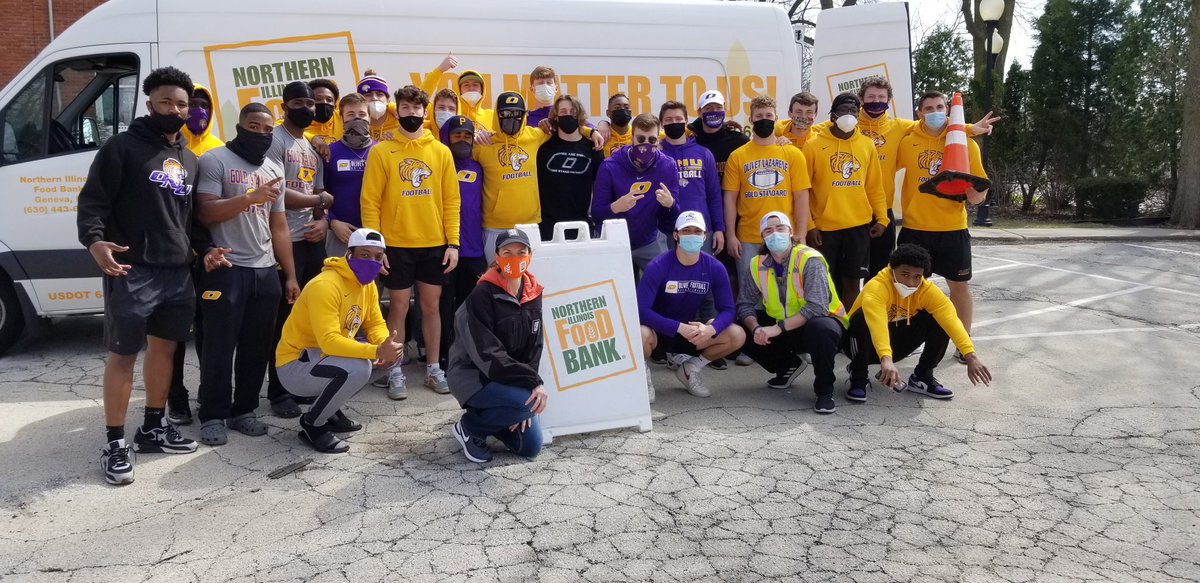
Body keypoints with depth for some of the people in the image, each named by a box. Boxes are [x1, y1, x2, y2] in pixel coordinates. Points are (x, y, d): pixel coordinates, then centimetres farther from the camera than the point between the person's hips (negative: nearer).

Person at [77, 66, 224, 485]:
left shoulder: (189, 159, 18)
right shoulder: (123, 147, -3)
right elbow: (92, 201, -8)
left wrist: (205, 248, 9)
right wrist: (94, 241, -26)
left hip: (178, 272, 7)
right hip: (132, 271, -7)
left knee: (165, 348, 14)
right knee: (123, 354, -1)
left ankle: (153, 428, 27)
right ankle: (114, 444, 8)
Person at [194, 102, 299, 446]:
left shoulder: (274, 168, 17)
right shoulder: (215, 160, -2)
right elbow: (206, 212, -13)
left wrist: (290, 275, 13)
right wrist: (250, 197, -22)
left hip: (266, 271, 6)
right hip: (226, 269, -5)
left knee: (258, 346, 8)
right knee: (219, 346, 1)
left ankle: (244, 410, 21)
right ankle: (213, 416, 12)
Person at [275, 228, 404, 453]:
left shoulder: (368, 284, 3)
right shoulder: (325, 285, -26)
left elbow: (376, 324, 5)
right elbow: (329, 341, -33)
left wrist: (386, 346, -18)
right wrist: (377, 351, -37)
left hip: (325, 356, 9)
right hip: (295, 364, -9)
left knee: (391, 353, 1)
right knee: (357, 369, -33)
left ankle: (331, 413, 13)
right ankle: (312, 424, -7)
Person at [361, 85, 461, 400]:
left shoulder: (441, 151, 6)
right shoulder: (381, 152, -1)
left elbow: (451, 200, 5)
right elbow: (370, 201, -4)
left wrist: (453, 243, -1)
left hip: (434, 245, 2)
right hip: (396, 244, -2)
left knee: (431, 306, 10)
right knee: (399, 307, 5)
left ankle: (434, 369, 22)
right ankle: (395, 372, 17)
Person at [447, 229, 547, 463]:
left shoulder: (533, 295, 0)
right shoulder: (482, 295, -19)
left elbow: (534, 349, 1)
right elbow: (487, 354, -25)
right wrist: (534, 382, -30)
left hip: (513, 381, 7)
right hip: (471, 376, -6)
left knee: (531, 446, 0)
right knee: (524, 401, -31)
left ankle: (486, 416, 24)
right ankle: (468, 427, -5)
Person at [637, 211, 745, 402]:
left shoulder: (714, 268, -9)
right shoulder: (658, 266, -20)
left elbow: (727, 310, -9)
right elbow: (641, 309, -26)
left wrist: (710, 329, -31)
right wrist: (679, 327, -34)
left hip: (693, 329, 4)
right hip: (658, 330, -4)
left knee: (737, 336, -16)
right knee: (641, 335, -39)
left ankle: (689, 368, 9)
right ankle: (642, 373, -2)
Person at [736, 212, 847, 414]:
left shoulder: (809, 260, -20)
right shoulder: (757, 265, -3)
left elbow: (816, 307, -31)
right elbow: (745, 304, -5)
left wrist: (779, 328, -35)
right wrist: (755, 328, -26)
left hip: (819, 320, -6)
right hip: (784, 330, 6)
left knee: (820, 328, -40)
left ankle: (824, 389, -14)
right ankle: (788, 366, 14)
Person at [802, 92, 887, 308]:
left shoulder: (867, 145, 8)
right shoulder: (813, 145, -3)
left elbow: (875, 186, 12)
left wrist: (881, 218, 4)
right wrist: (809, 225, -8)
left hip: (859, 225, 3)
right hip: (824, 227, -3)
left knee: (852, 281, 9)